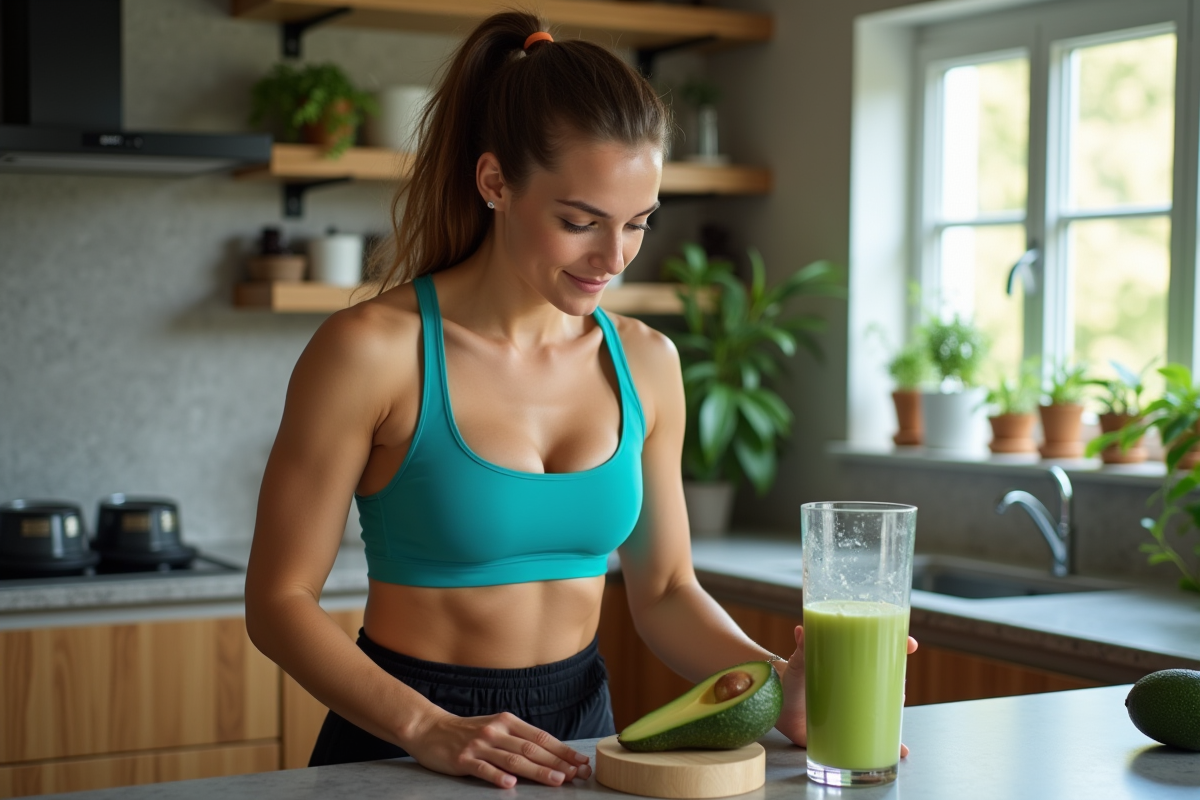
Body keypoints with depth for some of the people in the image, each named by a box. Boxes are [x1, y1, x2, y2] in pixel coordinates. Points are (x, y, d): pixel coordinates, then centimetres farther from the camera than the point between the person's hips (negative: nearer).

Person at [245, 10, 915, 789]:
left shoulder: (645, 362, 4)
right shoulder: (373, 351, -11)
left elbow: (664, 590, 10)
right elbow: (280, 599, -8)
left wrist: (777, 683, -6)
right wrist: (429, 730, -20)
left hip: (578, 731, 4)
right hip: (405, 750, -3)